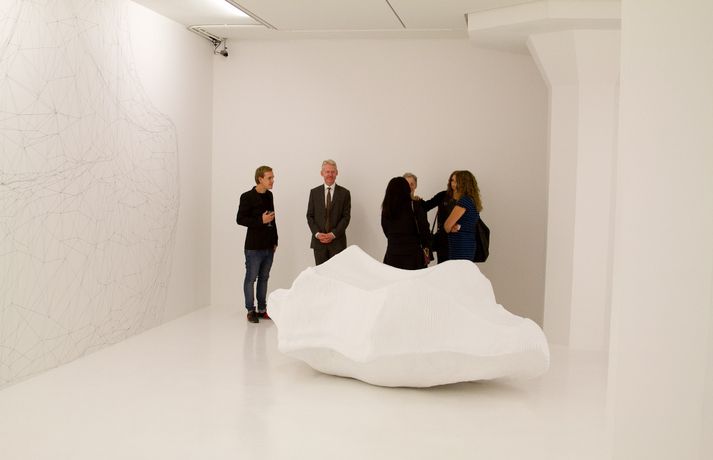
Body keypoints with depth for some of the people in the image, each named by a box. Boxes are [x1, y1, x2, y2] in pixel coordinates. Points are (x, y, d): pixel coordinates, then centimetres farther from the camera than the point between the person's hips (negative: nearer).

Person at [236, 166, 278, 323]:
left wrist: (275, 241, 14)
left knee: (264, 278, 13)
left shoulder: (269, 195, 10)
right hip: (254, 246, -6)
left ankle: (262, 309, 21)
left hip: (268, 246, 7)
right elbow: (240, 219, -11)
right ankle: (250, 310, 11)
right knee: (251, 278, 2)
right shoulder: (247, 197, -10)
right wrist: (261, 221, -19)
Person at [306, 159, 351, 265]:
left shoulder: (344, 193, 2)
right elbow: (310, 216, 6)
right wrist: (317, 233, -8)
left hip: (337, 241, -1)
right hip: (318, 240, 1)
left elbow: (346, 217, -1)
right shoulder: (314, 192, 7)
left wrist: (333, 234, -11)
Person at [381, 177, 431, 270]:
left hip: (392, 253, 3)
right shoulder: (414, 205, -7)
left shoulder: (386, 208, 3)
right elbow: (423, 228, -8)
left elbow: (386, 231, 9)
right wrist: (425, 248, 4)